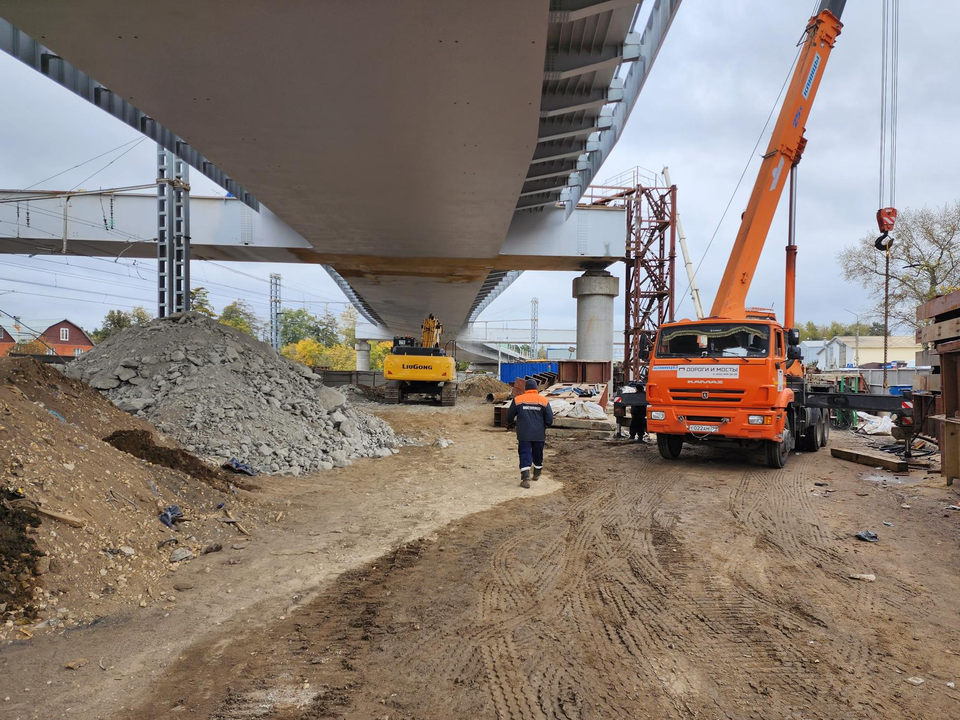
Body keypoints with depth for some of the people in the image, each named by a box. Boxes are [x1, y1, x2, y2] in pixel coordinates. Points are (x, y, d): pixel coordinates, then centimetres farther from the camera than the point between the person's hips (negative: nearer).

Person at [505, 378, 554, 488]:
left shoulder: (517, 400, -2)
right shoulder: (544, 401, -1)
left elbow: (509, 416, 6)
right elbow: (549, 420, -1)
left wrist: (508, 423, 28)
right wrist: (545, 425, 21)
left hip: (524, 435, -1)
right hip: (539, 434, 2)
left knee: (525, 455, -1)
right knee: (538, 454, 19)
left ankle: (525, 478, -14)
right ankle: (537, 474, 36)